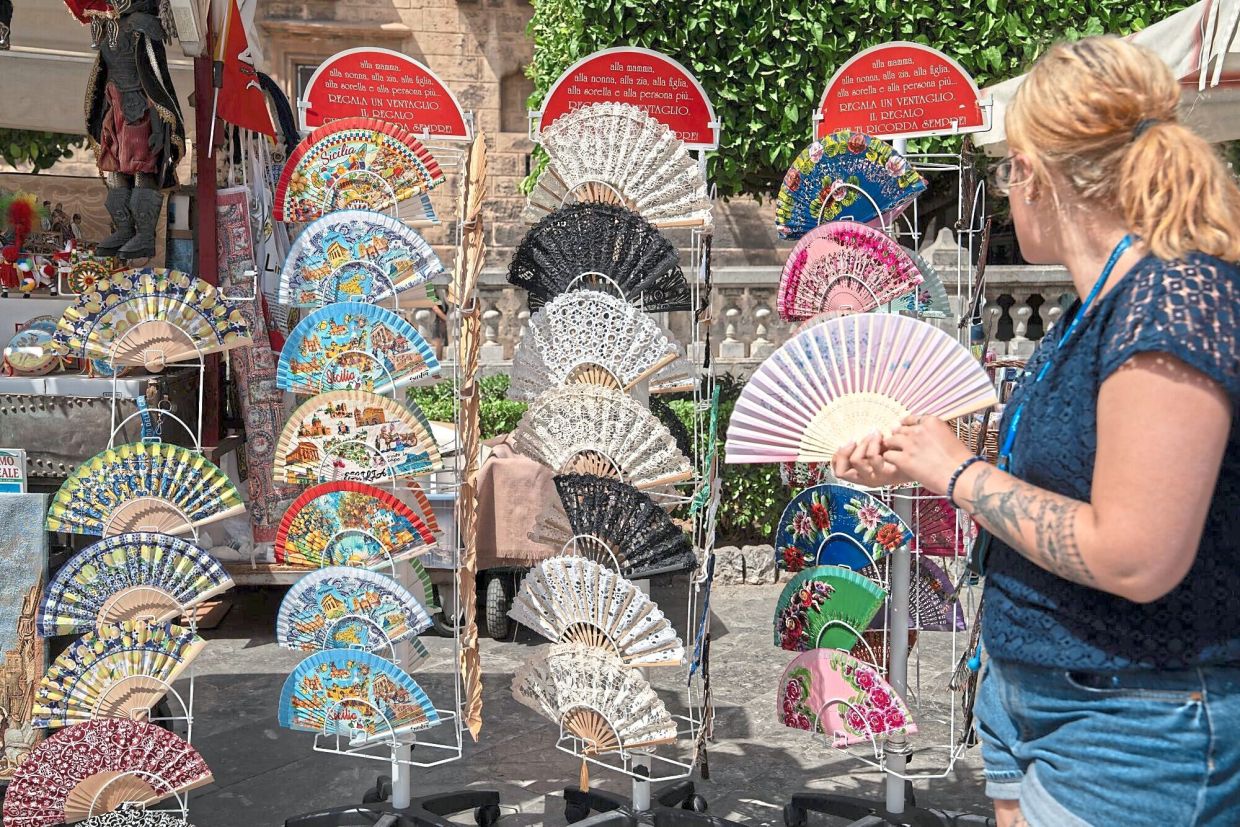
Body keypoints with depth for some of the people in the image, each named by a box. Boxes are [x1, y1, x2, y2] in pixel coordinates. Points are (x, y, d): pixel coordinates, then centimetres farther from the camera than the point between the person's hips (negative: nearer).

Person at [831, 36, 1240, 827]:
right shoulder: (1100, 302, 6)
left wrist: (958, 471, -18)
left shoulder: (1175, 297, -24)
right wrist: (912, 464, 11)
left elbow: (1134, 556, -28)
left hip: (1130, 735, -8)